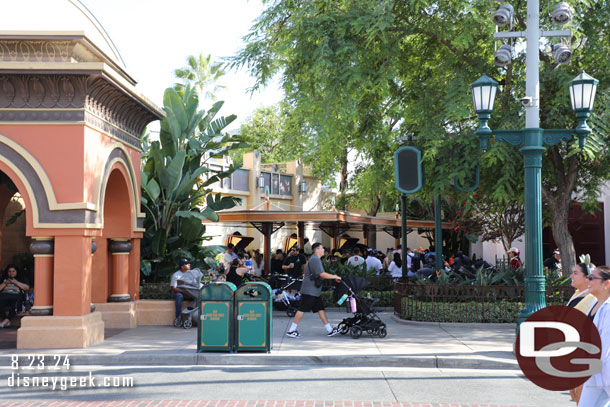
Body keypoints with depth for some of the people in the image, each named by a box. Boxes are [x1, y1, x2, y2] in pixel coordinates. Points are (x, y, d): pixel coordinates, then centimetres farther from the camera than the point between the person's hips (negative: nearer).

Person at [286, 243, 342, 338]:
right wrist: (334, 277, -11)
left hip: (314, 291, 11)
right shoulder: (315, 259, -14)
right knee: (302, 309, -7)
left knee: (321, 309, 8)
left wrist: (333, 277, 17)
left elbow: (320, 274, 24)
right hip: (309, 291, -11)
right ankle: (291, 330, -2)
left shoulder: (315, 259, 20)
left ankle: (329, 330, 9)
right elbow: (322, 274, -21)